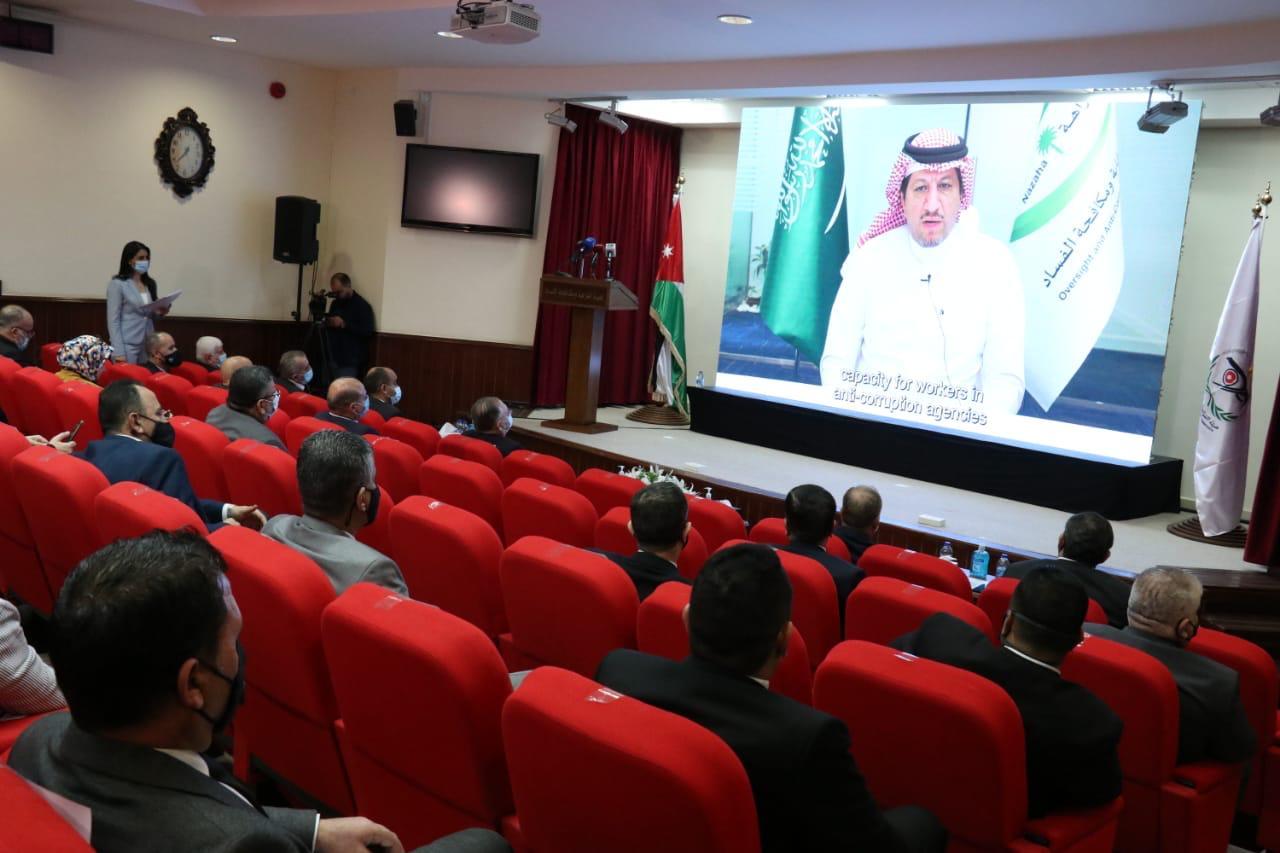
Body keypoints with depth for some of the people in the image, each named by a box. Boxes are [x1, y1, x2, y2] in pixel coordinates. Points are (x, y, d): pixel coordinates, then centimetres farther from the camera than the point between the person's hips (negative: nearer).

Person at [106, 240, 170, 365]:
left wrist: (159, 312, -2)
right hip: (128, 345, -6)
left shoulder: (150, 284, 11)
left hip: (149, 345, 6)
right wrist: (119, 352, -16)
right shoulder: (117, 284, -6)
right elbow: (113, 321, -10)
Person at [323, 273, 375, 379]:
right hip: (334, 358, 7)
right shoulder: (335, 304, 15)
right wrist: (328, 323, 2)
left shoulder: (362, 306, -8)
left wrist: (344, 324, -19)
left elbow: (367, 333, -17)